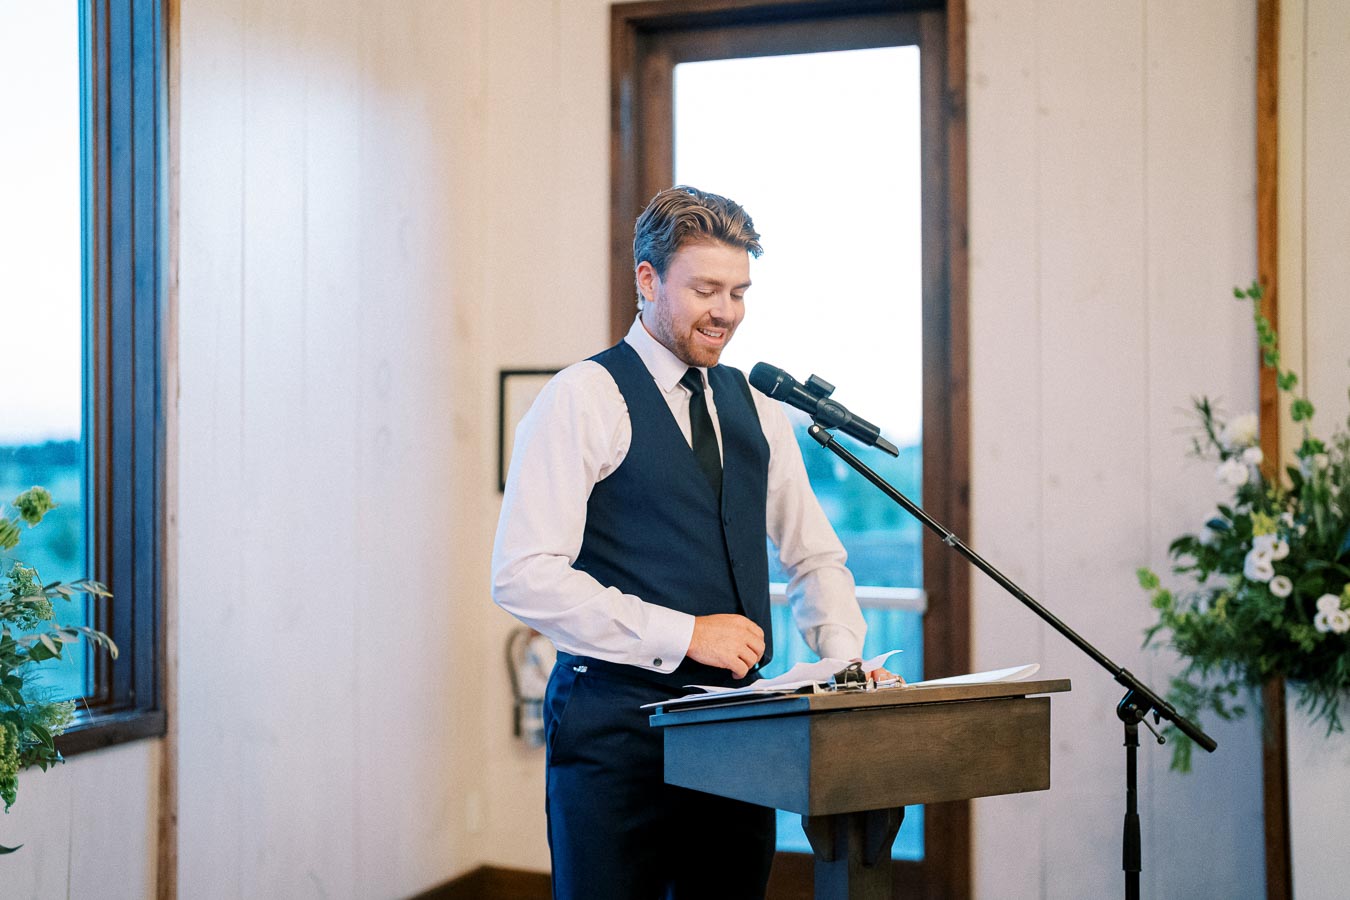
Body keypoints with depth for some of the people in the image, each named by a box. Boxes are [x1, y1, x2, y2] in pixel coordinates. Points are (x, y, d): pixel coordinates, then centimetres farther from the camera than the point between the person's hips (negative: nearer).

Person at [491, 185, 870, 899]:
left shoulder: (754, 409, 13)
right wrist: (683, 634, -18)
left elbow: (814, 557, 21)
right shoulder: (583, 399, -7)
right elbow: (523, 576, -16)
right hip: (618, 725, -6)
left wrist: (845, 654, 2)